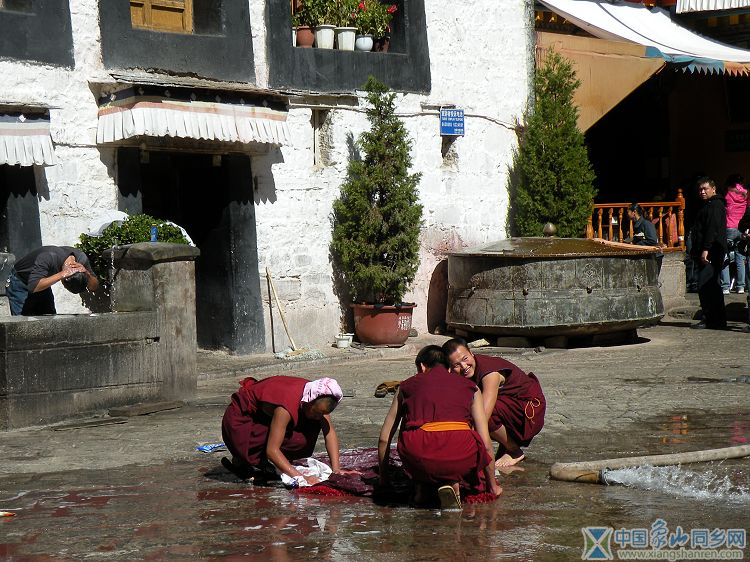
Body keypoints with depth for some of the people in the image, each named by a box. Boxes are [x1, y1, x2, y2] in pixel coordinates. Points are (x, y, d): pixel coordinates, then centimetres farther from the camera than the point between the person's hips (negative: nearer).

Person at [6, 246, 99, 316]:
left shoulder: (81, 259, -21)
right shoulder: (48, 258, -38)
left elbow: (94, 287, -14)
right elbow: (33, 287, -48)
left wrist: (87, 273, -35)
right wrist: (62, 274, -52)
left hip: (42, 285, 6)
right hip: (21, 285, -6)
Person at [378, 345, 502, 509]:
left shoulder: (407, 385, 26)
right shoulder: (469, 387, 25)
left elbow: (384, 439, 28)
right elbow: (485, 443, 23)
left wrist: (383, 479, 42)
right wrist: (492, 485, 35)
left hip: (419, 455, 1)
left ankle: (421, 485, 15)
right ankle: (452, 483, 5)